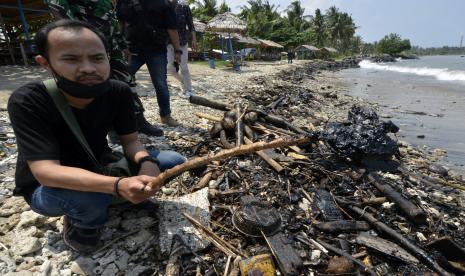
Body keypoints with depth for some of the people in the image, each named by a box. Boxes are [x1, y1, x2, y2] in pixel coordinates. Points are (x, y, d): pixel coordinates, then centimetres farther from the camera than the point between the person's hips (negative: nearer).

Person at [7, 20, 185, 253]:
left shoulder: (119, 92, -17)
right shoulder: (27, 102, -28)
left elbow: (130, 141, -11)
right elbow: (45, 171, -35)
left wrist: (146, 161, -35)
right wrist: (118, 185, -50)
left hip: (100, 168, 4)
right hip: (47, 188, -3)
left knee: (174, 160, -8)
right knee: (92, 197, -40)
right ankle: (80, 224, -2)